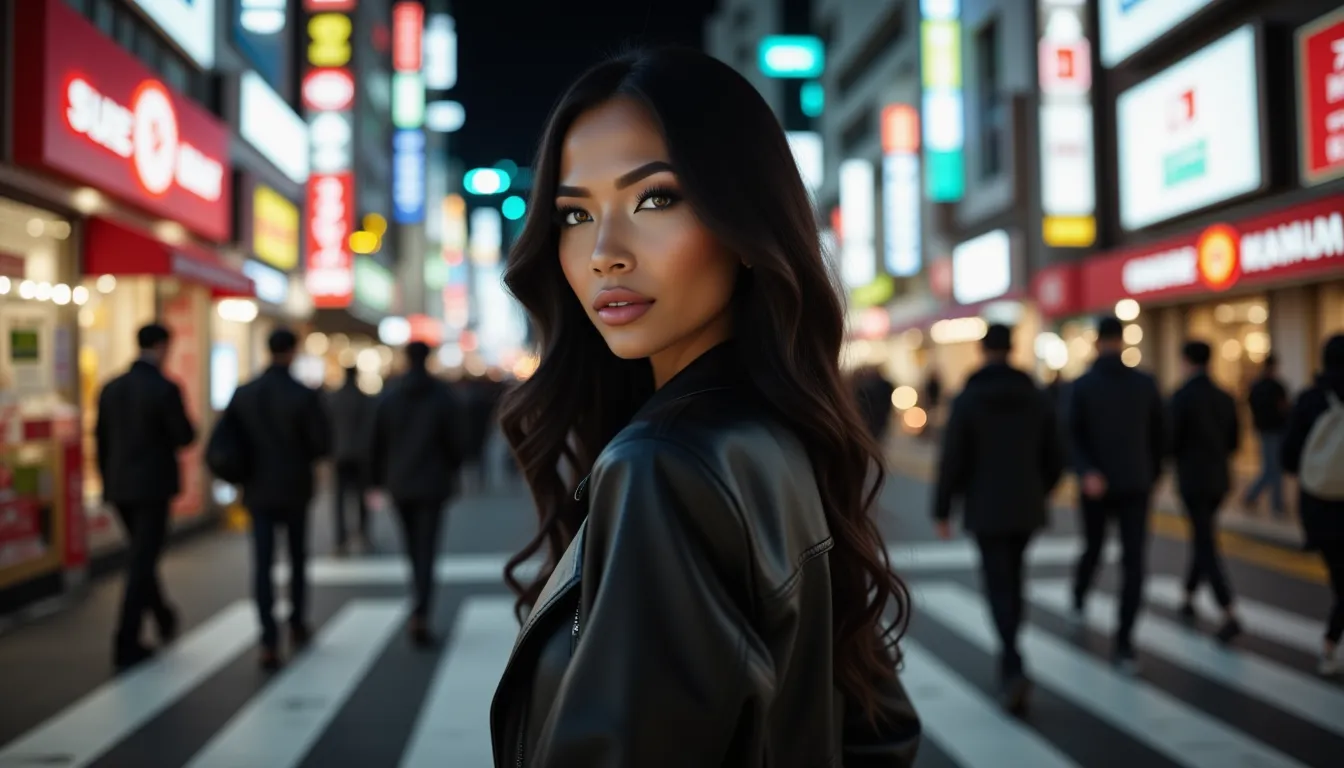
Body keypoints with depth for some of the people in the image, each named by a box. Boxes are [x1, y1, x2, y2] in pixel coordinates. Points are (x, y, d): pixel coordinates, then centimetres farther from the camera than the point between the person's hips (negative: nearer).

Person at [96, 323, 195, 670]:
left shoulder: (111, 388, 5)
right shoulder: (166, 389, -14)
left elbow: (101, 440, 10)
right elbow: (184, 437, -12)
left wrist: (108, 483, 19)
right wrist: (186, 423, 10)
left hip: (119, 487, 6)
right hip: (153, 486, -6)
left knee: (142, 555, 22)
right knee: (141, 563, -1)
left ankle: (164, 618, 39)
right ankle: (126, 646, -1)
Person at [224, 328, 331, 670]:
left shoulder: (243, 394, -2)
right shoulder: (305, 396, -12)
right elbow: (323, 444, -12)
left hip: (258, 490, 2)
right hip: (295, 489, -2)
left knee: (263, 564, 0)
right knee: (298, 559, 18)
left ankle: (269, 643, -9)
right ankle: (298, 627, 29)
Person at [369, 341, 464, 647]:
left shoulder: (388, 396, 1)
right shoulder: (444, 395, -6)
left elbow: (377, 443, 3)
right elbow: (455, 440, -3)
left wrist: (379, 478, 13)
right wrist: (452, 472, 14)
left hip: (399, 484, 3)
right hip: (432, 483, -2)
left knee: (412, 544, 17)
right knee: (426, 547, -4)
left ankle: (422, 603, 27)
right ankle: (421, 614, -18)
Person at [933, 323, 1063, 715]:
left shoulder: (967, 399, -8)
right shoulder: (1037, 397, 3)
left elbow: (952, 460, -9)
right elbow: (1054, 458, 7)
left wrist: (942, 510, -1)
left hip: (986, 509, -4)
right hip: (1027, 506, 4)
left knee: (999, 584, -2)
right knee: (1012, 578, 19)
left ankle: (1014, 669, -17)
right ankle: (1009, 660, 28)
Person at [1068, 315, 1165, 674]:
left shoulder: (1083, 385, -2)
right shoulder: (1146, 383, 3)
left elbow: (1074, 436, -14)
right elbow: (1159, 438, 9)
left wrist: (1086, 472, -22)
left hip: (1097, 485, 1)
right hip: (1136, 486, 0)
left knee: (1092, 547, 23)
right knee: (1133, 562, -4)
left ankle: (1078, 600, 47)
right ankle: (1123, 643, -13)